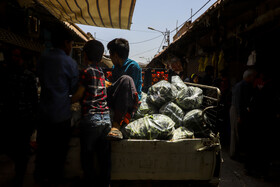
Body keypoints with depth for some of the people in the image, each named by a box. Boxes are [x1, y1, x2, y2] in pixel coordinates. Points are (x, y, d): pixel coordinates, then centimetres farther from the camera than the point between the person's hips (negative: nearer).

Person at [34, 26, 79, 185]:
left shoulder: (43, 59, 2)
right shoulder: (70, 63, -14)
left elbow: (42, 81, 11)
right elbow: (74, 89, -5)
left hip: (44, 112, 5)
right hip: (62, 114, -5)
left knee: (44, 145, 18)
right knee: (59, 148, 11)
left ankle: (40, 176, 32)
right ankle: (55, 179, 25)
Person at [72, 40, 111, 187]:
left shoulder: (87, 71, -7)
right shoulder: (101, 71, 12)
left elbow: (79, 95, -3)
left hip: (91, 120, -7)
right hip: (106, 119, 7)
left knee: (87, 158, 5)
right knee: (104, 157, 14)